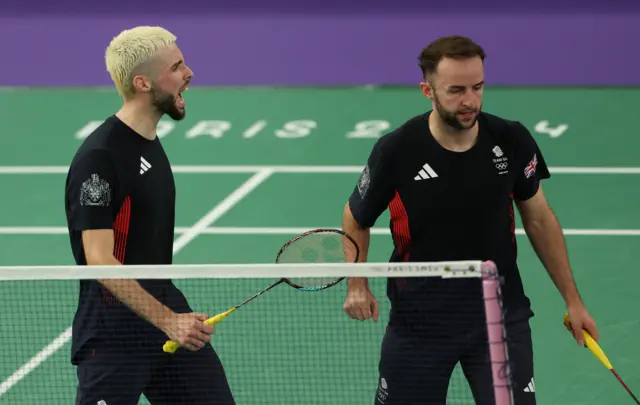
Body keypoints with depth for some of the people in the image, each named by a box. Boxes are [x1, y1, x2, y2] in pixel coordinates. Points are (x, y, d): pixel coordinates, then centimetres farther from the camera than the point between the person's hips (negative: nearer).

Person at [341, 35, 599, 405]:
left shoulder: (511, 141, -9)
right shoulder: (396, 151, -14)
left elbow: (539, 218, 6)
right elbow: (356, 219, 4)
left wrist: (572, 300, 8)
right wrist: (357, 285, -11)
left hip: (500, 315, 1)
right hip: (419, 319, -1)